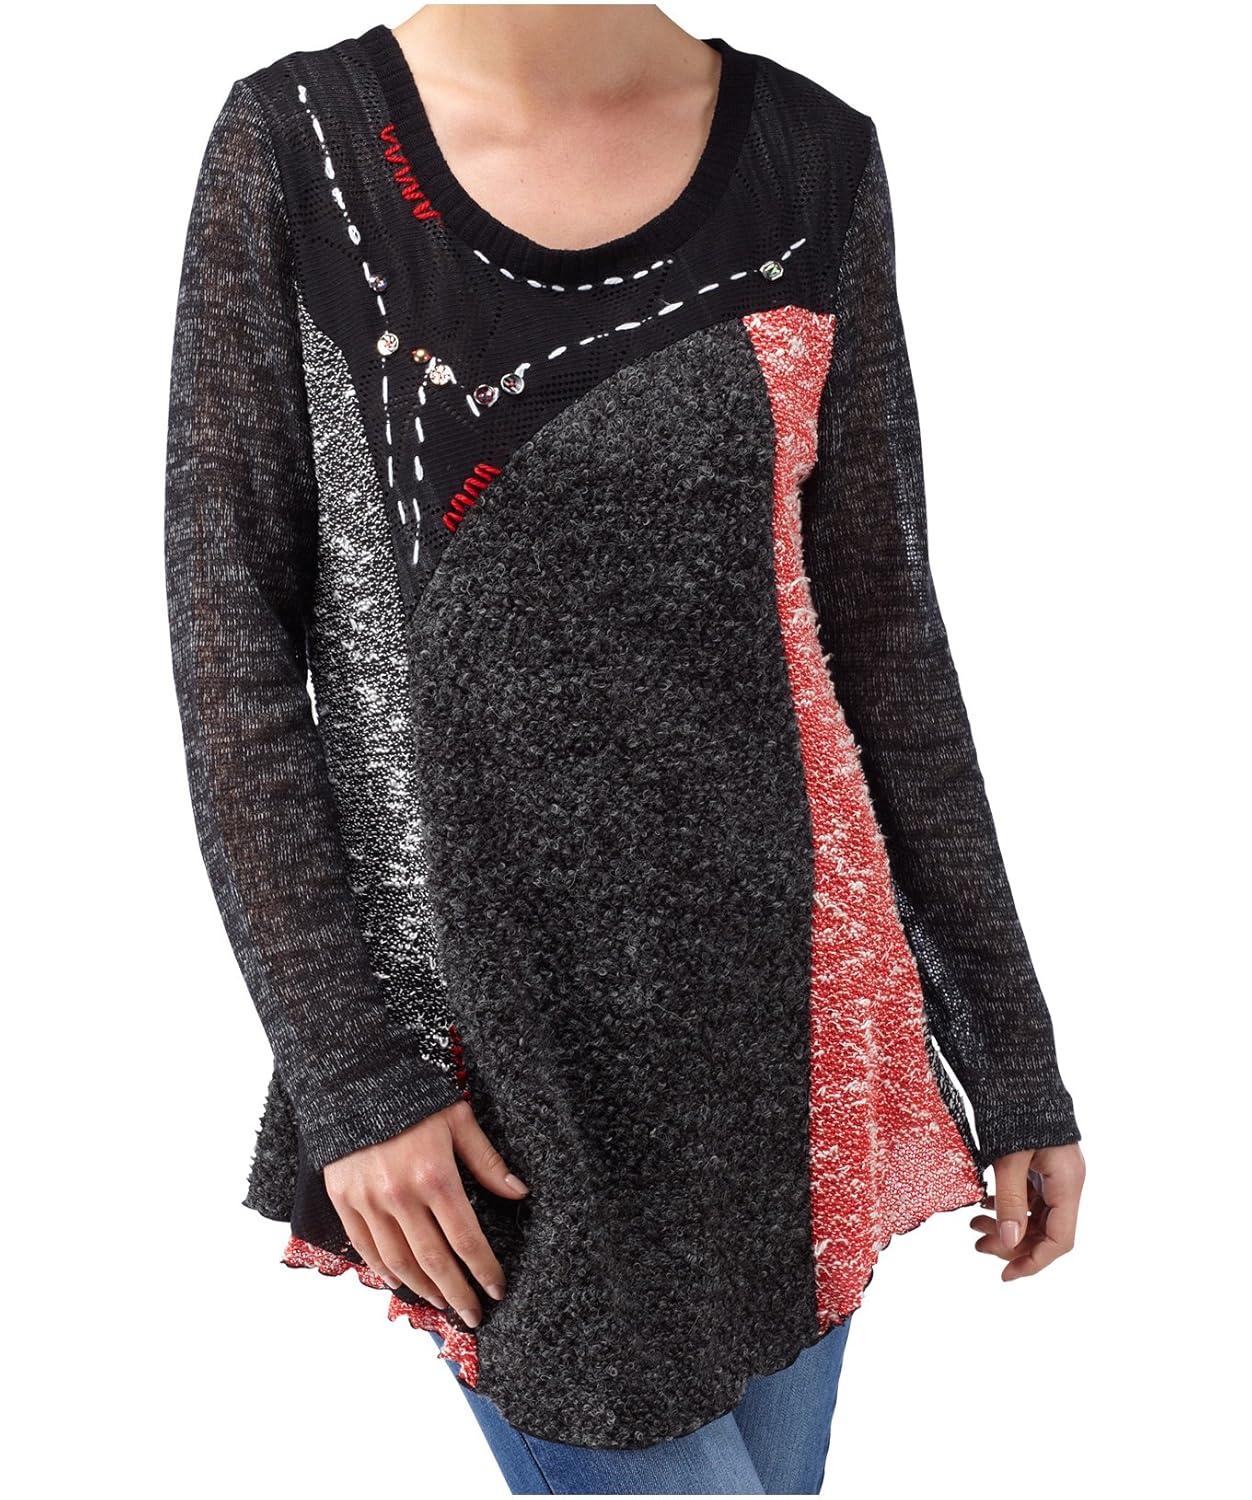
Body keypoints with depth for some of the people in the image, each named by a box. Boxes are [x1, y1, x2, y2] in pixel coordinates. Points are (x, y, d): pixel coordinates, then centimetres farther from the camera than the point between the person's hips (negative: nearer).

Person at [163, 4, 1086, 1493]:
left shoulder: (813, 160, 3)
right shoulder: (292, 149, -3)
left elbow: (879, 623, 5)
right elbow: (231, 640, -4)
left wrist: (1013, 1058, 6)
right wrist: (348, 1076, -9)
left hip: (789, 996, 3)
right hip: (486, 1048, -2)